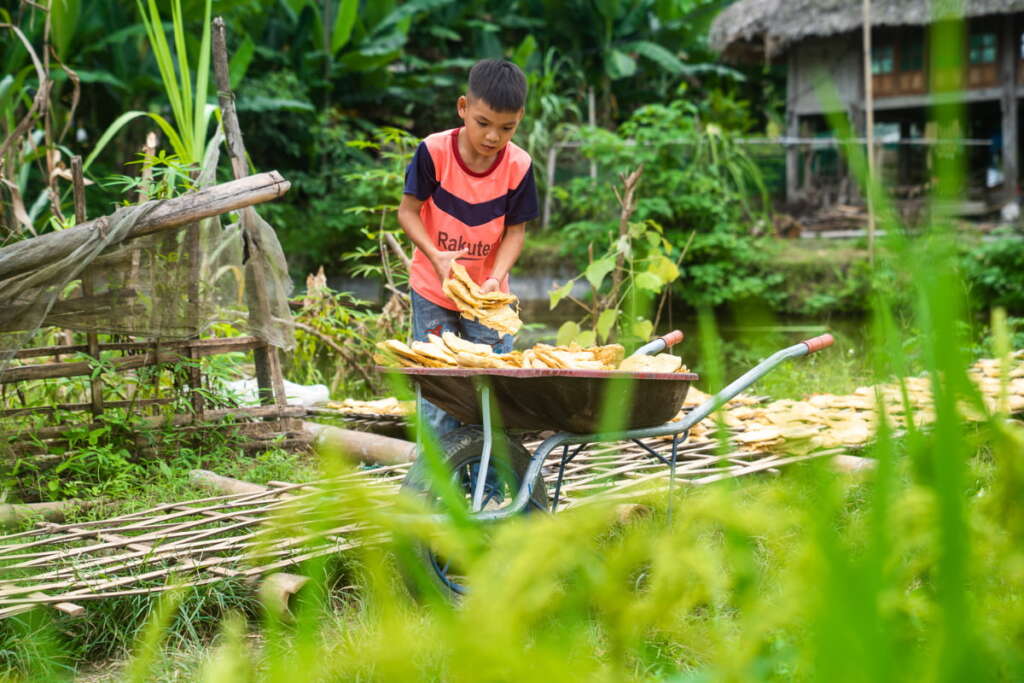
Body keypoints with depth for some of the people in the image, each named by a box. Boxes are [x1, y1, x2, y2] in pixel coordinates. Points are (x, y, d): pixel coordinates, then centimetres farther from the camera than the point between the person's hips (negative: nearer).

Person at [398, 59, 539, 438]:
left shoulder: (519, 165, -13)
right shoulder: (434, 152, -18)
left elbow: (515, 230, -6)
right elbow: (408, 210, -11)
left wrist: (496, 278, -23)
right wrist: (434, 254, -28)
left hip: (486, 293, 2)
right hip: (433, 289, -1)